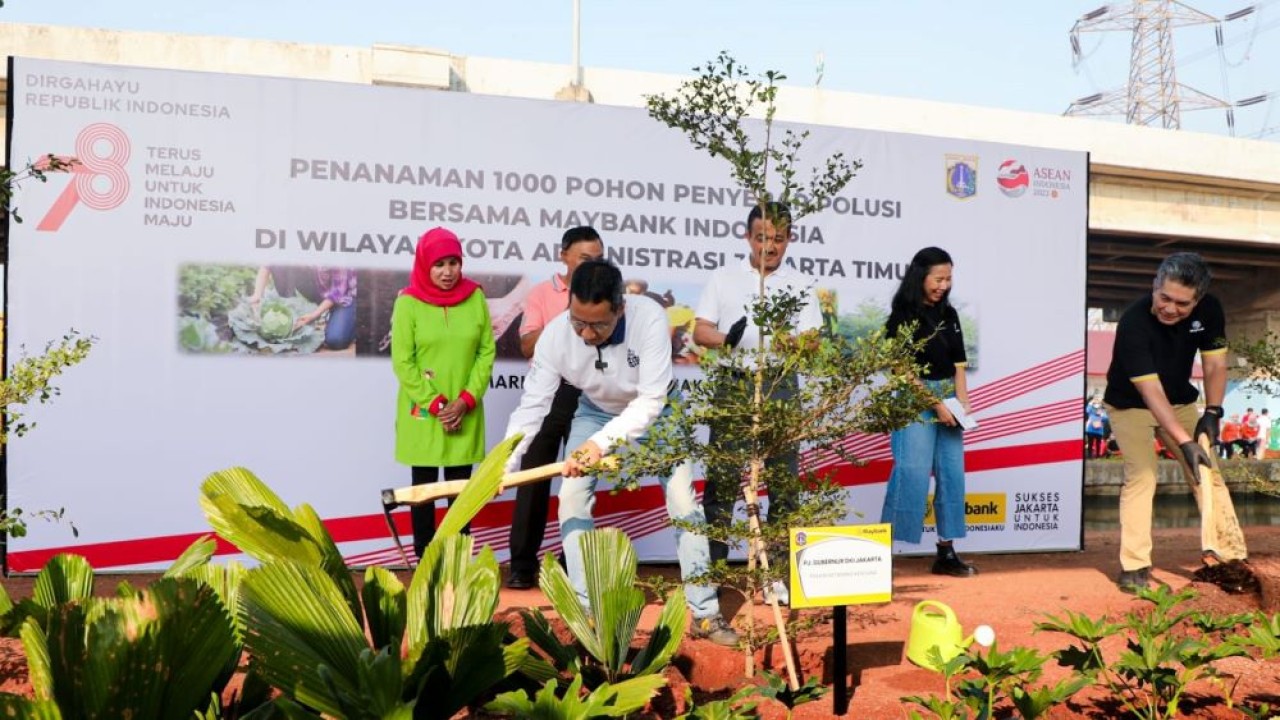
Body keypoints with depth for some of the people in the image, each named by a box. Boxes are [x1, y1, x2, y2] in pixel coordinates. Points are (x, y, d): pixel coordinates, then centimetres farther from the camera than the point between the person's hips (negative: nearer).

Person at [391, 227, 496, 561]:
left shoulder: (475, 297, 0)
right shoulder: (408, 302, -7)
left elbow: (486, 352, 1)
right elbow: (403, 362, -8)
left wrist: (465, 401, -9)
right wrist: (435, 405, -12)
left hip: (465, 413, 2)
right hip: (421, 413, -2)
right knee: (424, 486, 7)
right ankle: (425, 562, 15)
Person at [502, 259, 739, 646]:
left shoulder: (649, 317, -37)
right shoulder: (555, 335, -30)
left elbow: (651, 400, -37)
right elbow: (532, 406, -27)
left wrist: (603, 442, -49)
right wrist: (503, 464, -39)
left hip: (652, 410, -2)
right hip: (595, 411, 2)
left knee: (683, 497, -11)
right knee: (572, 496, -10)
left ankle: (705, 614, 1)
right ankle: (587, 613, 2)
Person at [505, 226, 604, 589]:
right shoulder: (542, 293, 2)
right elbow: (528, 346, -7)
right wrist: (565, 316, -16)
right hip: (549, 392, -1)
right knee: (534, 478, 1)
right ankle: (522, 563, 8)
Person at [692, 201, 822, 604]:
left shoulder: (801, 286, 10)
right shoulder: (723, 279, 8)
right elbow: (700, 331, 2)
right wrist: (726, 340, -19)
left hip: (780, 388, 1)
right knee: (721, 479, -1)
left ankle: (778, 572, 11)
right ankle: (712, 568, 6)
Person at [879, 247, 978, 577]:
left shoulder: (949, 314, 12)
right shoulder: (903, 315, -7)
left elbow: (958, 364, 11)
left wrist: (963, 403, -2)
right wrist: (936, 404, -15)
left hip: (948, 402, 7)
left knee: (952, 475, 6)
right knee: (912, 474, -12)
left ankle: (946, 553, 13)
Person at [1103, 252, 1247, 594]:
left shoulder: (1209, 310, -18)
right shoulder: (1134, 323, -34)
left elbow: (1215, 365, -9)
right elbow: (1150, 392, -37)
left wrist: (1212, 411, -25)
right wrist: (1184, 443, -43)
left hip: (1180, 402, 5)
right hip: (1130, 405, -5)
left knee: (1208, 471, 2)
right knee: (1141, 476, -19)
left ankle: (1228, 554, 9)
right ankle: (1134, 568, -17)